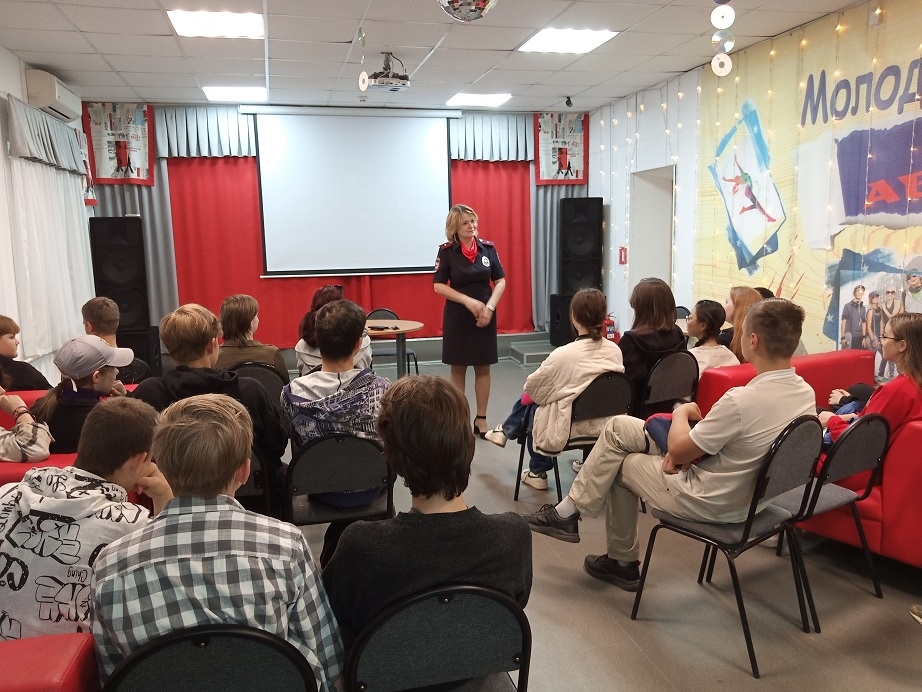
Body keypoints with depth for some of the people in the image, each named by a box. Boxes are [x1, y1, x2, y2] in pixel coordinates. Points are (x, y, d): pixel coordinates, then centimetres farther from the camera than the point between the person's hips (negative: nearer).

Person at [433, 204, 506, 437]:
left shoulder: (488, 248, 0)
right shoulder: (446, 251, -6)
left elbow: (500, 281, 3)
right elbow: (438, 286, -8)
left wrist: (490, 306, -12)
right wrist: (468, 301, -16)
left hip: (485, 316, 2)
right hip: (457, 316, -2)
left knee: (483, 368, 7)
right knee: (458, 369, 6)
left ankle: (481, 419, 17)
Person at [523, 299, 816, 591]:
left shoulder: (742, 400, -32)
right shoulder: (806, 393, -6)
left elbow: (679, 450, -18)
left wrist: (681, 412, 0)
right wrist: (688, 448, -2)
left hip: (710, 503, -8)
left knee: (622, 464, 13)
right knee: (619, 427, 11)